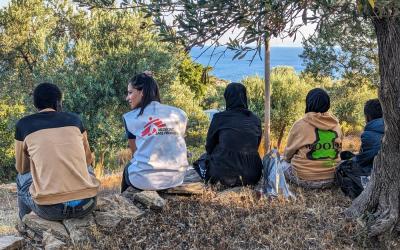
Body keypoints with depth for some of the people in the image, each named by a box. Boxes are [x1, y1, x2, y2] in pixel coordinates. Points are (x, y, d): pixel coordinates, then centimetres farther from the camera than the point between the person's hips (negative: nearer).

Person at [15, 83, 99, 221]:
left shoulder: (23, 124, 7)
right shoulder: (74, 119, 11)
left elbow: (21, 168, 19)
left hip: (50, 209, -1)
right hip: (86, 204, 2)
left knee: (22, 178, 31)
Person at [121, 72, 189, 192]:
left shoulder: (130, 118, -1)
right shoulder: (179, 114, 5)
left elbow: (135, 151, 7)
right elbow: (178, 147, 10)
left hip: (144, 180, -3)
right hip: (176, 178, 3)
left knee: (128, 169, 30)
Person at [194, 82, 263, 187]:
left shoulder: (219, 118, -5)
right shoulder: (255, 120, 2)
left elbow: (209, 147, 7)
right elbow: (256, 147, 12)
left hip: (225, 176, -3)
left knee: (204, 158, 26)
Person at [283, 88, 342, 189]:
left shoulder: (300, 124, -11)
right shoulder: (336, 124, 0)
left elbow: (289, 152, 2)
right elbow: (337, 149, 11)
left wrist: (286, 158, 23)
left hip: (305, 180, -4)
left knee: (283, 163, 19)